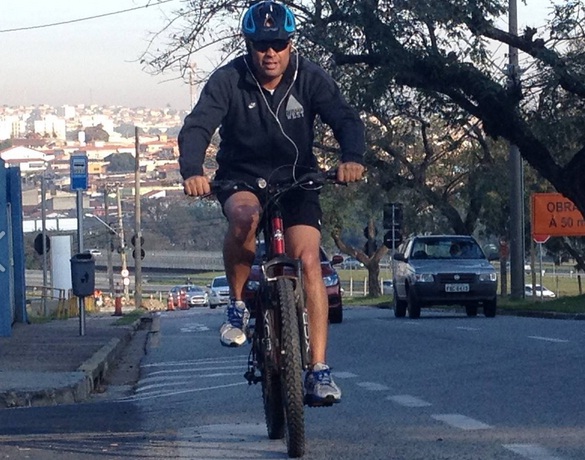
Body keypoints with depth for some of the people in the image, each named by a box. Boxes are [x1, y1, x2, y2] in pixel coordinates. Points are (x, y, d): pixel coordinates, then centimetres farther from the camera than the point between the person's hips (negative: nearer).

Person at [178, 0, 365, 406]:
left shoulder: (310, 79, -11)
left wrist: (353, 157, -46)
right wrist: (191, 171, -47)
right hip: (241, 180, -1)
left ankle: (319, 369, -18)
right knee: (244, 217, -36)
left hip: (296, 180, 1)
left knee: (308, 260, -18)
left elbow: (345, 119, -24)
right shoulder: (228, 81, -15)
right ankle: (238, 305, -14)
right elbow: (197, 127, -27)